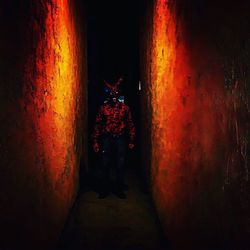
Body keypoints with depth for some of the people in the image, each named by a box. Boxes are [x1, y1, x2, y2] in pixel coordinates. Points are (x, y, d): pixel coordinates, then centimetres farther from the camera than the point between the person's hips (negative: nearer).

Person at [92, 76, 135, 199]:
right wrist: (95, 141, 0)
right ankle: (105, 189, 19)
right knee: (104, 165, 4)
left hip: (120, 139, 0)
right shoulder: (103, 107, 2)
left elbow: (130, 124, 5)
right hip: (106, 139, 0)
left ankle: (119, 189, 21)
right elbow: (97, 125, 3)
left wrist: (131, 141, 2)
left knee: (120, 165, 6)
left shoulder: (124, 107, 2)